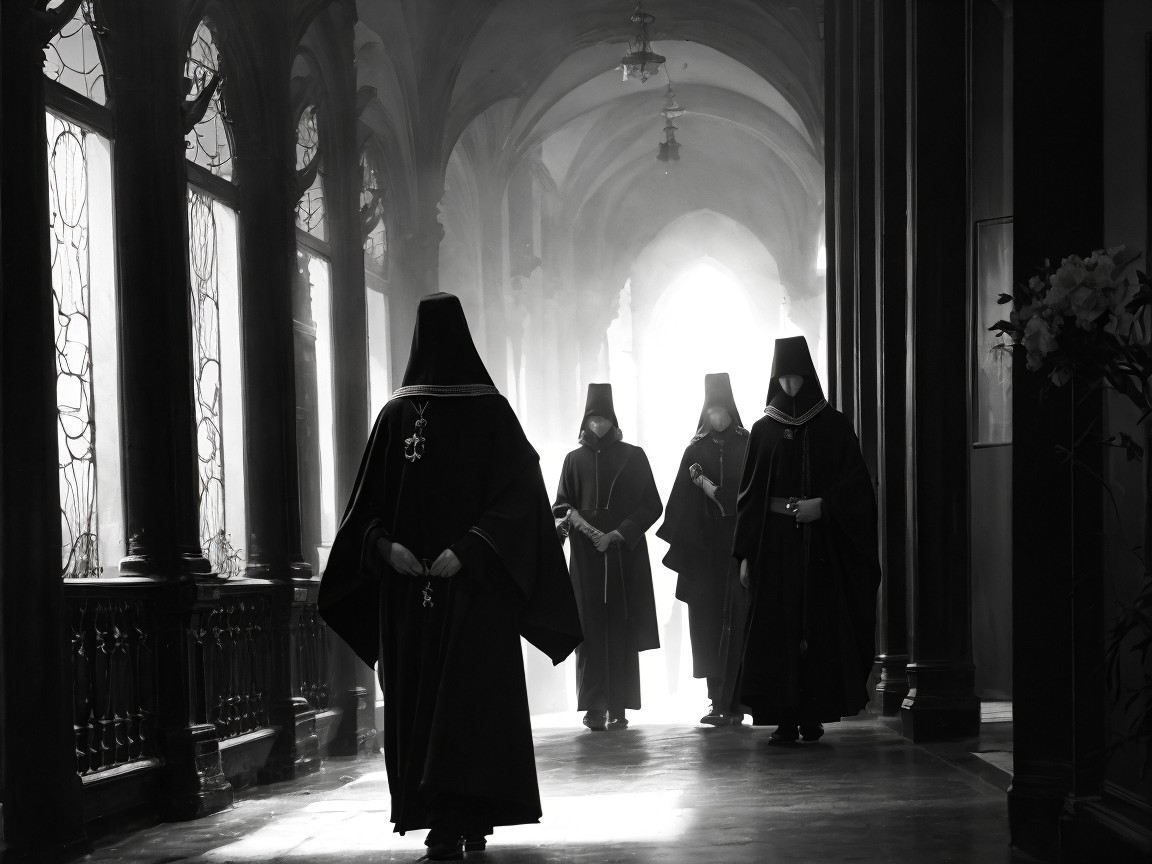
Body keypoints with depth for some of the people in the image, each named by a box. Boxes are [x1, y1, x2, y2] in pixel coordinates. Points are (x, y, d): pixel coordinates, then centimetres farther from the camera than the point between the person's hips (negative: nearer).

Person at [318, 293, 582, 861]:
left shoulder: (490, 411, 1)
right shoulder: (397, 415, 8)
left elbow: (518, 494, -5)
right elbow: (368, 501, 7)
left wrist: (466, 549, -16)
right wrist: (384, 544, -11)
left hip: (474, 585, -3)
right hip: (408, 582, 3)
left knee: (469, 696, -8)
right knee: (418, 702, 0)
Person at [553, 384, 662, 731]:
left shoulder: (633, 457, 7)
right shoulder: (575, 459, 12)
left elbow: (652, 505, 4)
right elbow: (561, 504, 13)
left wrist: (619, 534, -9)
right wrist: (566, 517, -11)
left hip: (625, 556, -1)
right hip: (586, 558, 1)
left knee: (622, 630, -4)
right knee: (591, 629, -7)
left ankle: (618, 707, -1)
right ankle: (594, 706, -9)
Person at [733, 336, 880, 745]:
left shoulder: (833, 425, 7)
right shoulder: (763, 430, 9)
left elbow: (856, 481, 2)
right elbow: (749, 493, 6)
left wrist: (823, 504, -15)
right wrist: (745, 553, 0)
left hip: (820, 542, -1)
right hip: (774, 540, 1)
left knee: (820, 625, -3)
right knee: (777, 627, -5)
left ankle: (813, 715, 2)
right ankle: (784, 718, -3)